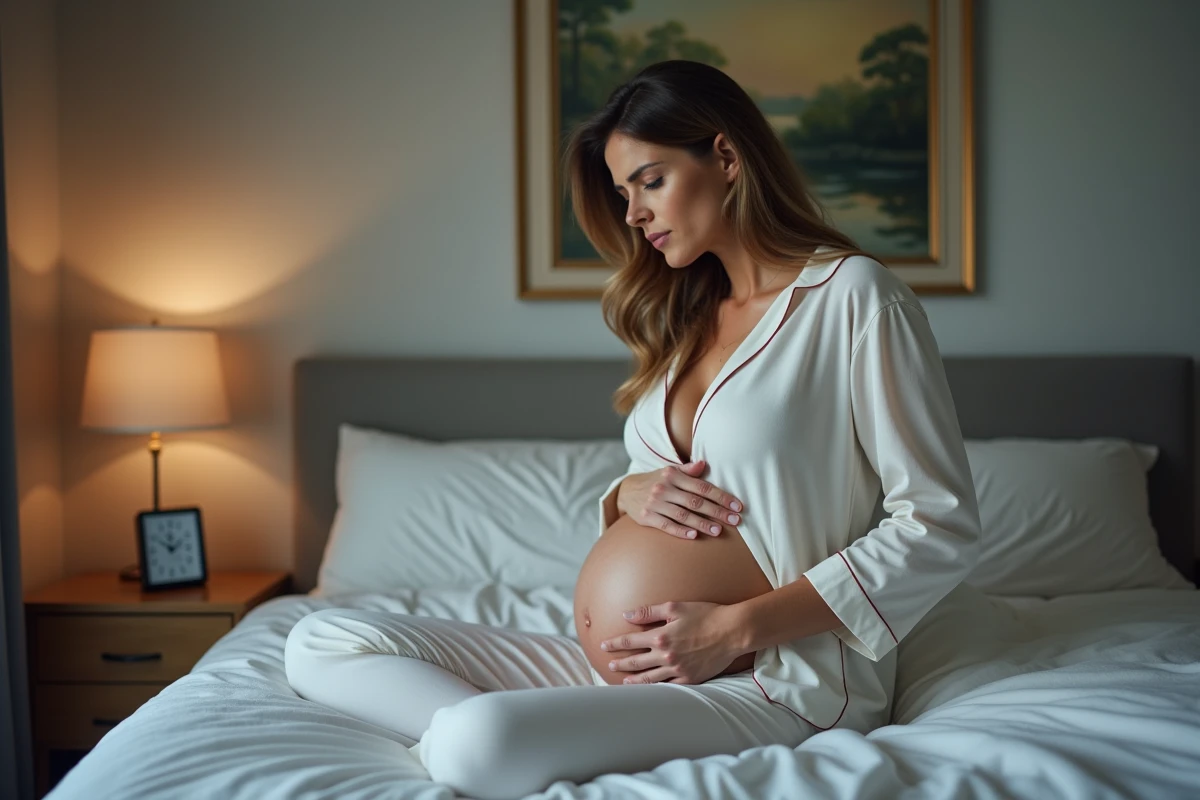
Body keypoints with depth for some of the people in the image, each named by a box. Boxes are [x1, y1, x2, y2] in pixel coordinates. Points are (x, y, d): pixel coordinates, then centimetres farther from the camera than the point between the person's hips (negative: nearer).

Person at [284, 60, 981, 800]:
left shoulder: (852, 294, -7)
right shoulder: (690, 316, 16)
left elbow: (942, 529, -12)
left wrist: (738, 627, -16)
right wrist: (629, 497, -4)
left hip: (783, 683, -8)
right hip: (650, 658, 9)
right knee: (322, 644, -5)